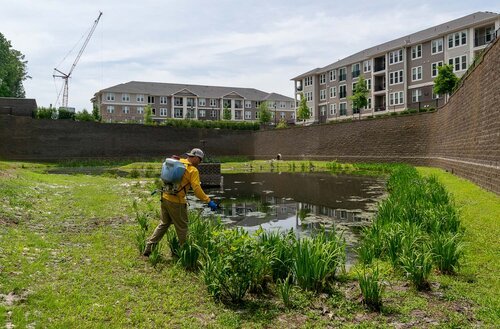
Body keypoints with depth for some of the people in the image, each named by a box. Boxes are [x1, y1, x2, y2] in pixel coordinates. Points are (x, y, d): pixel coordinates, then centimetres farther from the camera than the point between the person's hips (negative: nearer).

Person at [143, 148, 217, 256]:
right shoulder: (193, 171, -13)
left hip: (165, 197, 7)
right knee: (182, 227, 8)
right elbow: (197, 189, -20)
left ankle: (149, 247, 22)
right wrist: (208, 201, -18)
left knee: (163, 224, 21)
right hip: (176, 202, -7)